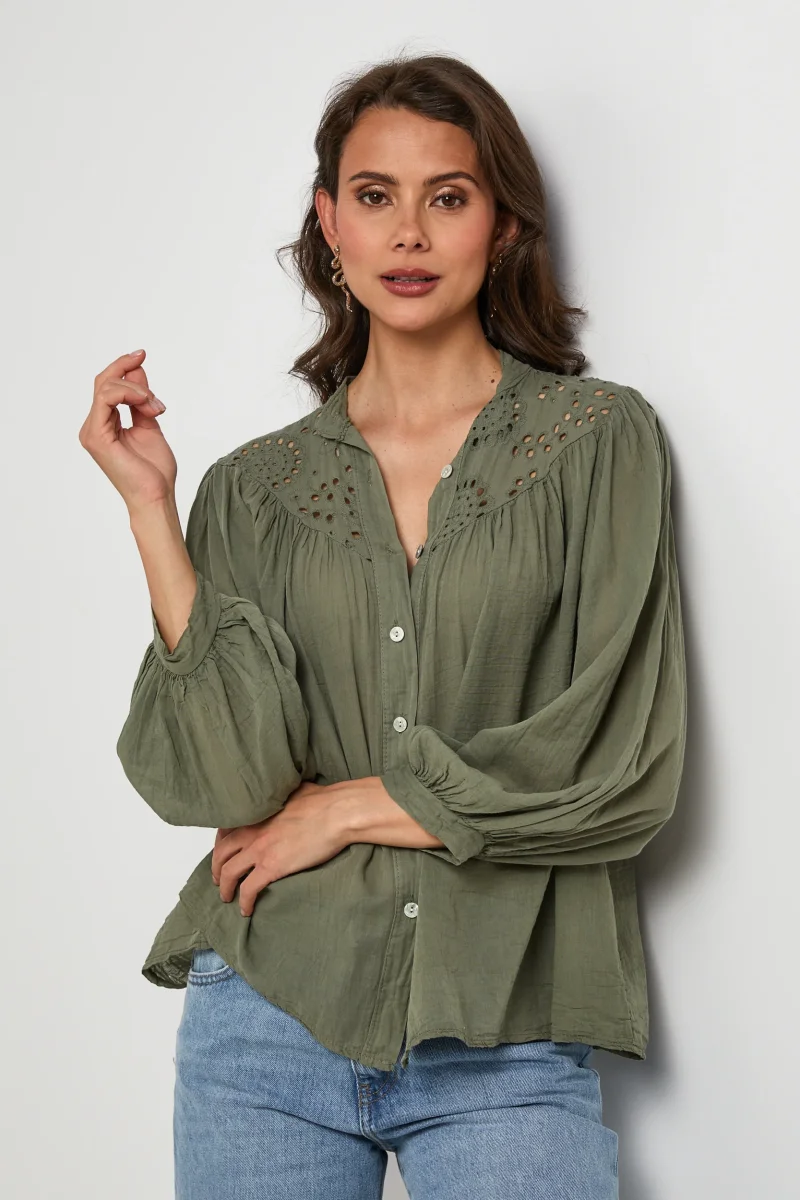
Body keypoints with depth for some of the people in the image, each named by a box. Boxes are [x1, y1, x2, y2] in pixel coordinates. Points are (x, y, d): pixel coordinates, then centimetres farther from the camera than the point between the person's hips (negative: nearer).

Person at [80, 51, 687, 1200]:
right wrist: (152, 504, -8)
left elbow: (624, 772, -7)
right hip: (270, 1022, 2)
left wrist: (344, 807, -5)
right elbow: (228, 777, -8)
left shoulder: (601, 440, -1)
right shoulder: (255, 487, 6)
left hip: (505, 1048, -2)